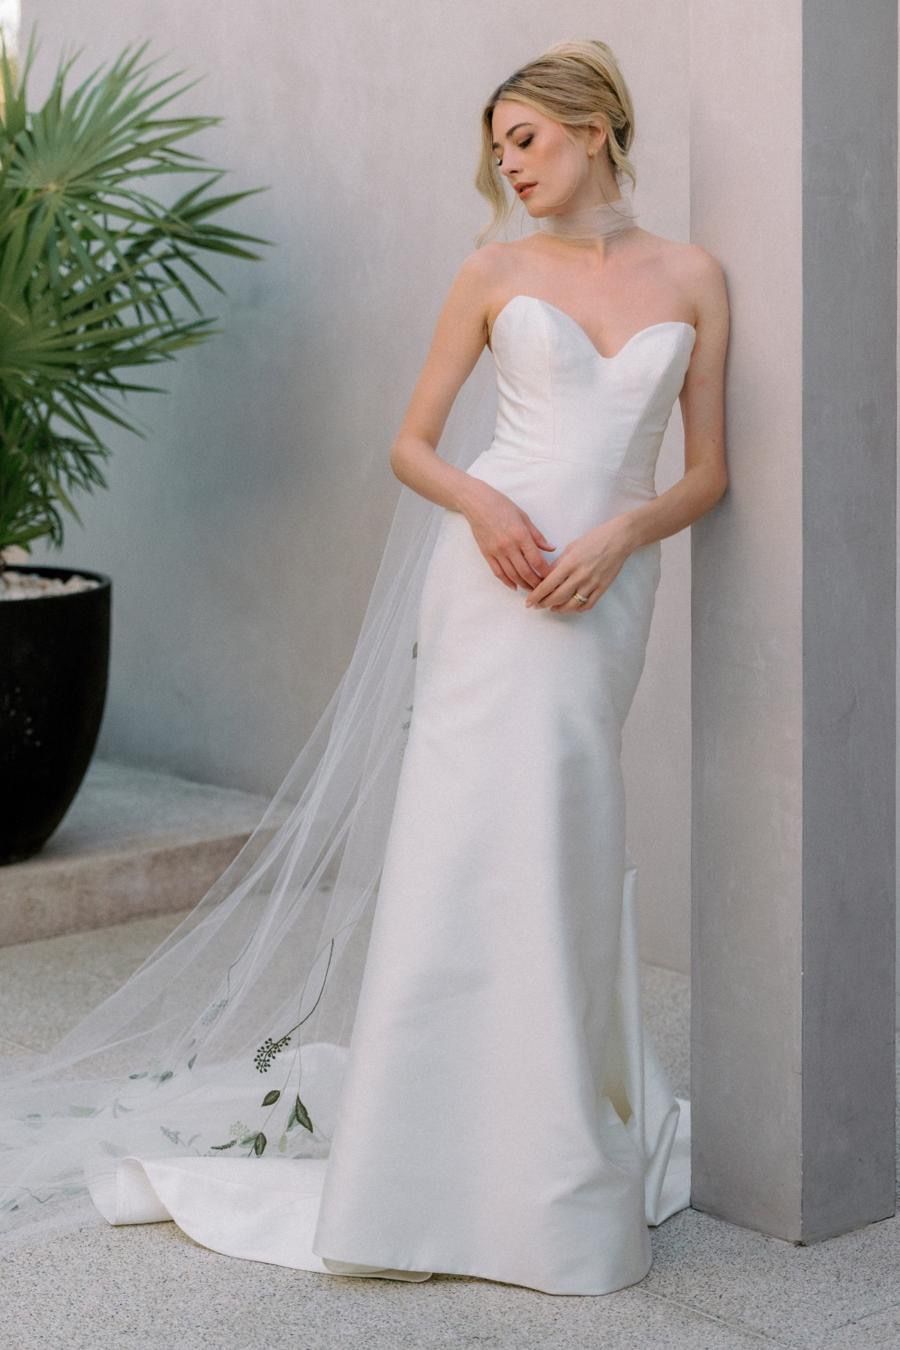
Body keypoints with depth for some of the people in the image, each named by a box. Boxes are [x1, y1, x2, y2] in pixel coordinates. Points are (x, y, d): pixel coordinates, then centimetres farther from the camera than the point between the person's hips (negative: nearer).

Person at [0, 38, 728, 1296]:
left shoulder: (692, 277, 9)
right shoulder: (494, 272, 8)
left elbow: (707, 472, 9)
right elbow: (412, 443, 9)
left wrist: (620, 533, -9)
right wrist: (481, 503, -11)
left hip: (604, 588, 1)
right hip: (490, 567, -1)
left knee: (559, 848, 2)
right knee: (472, 838, -6)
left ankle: (557, 1164, 15)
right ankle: (444, 1170, 0)